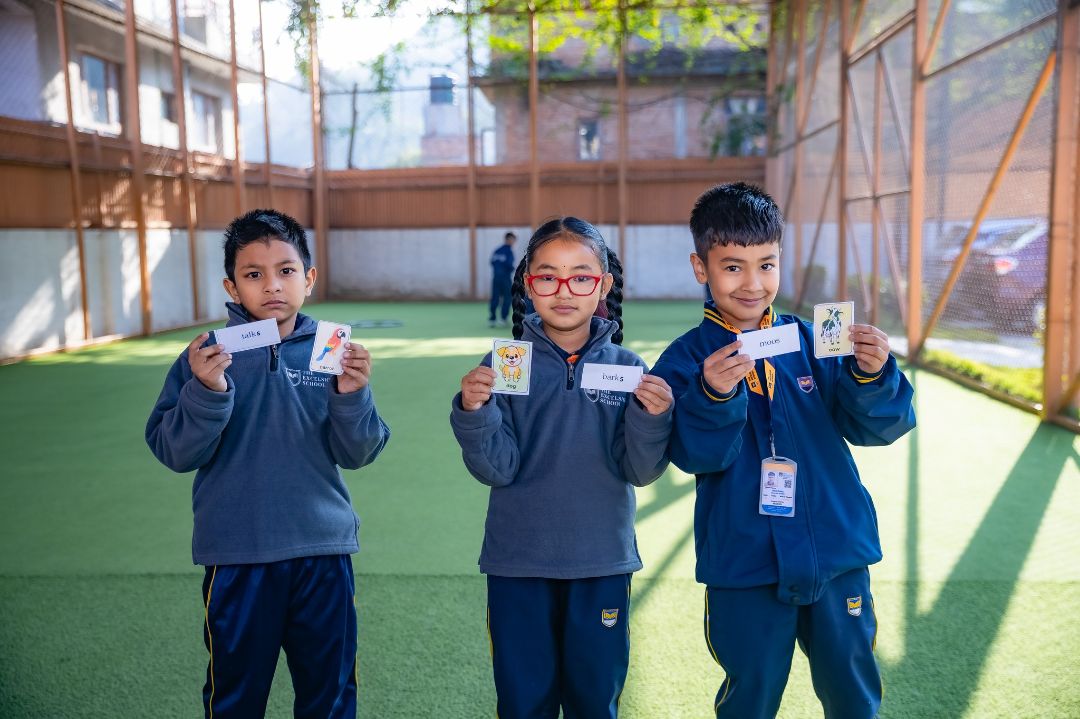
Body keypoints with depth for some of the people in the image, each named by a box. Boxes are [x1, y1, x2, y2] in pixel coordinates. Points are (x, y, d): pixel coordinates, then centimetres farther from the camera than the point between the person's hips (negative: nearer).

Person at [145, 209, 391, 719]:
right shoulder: (207, 356, -3)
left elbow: (356, 454, -4)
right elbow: (175, 453, -9)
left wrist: (352, 395, -21)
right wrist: (207, 391, -24)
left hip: (323, 552, 1)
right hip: (236, 557, -1)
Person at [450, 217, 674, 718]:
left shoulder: (626, 368, -3)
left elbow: (640, 470, -6)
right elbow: (496, 469, -11)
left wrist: (652, 417, -24)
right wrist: (475, 412, -28)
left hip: (602, 564, 1)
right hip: (518, 566, -1)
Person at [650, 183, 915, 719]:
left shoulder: (812, 341, -1)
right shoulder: (687, 360, -5)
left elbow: (874, 428, -5)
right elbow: (695, 456, -15)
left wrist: (872, 375, -24)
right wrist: (714, 396, -32)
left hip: (837, 555, 2)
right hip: (745, 566, -2)